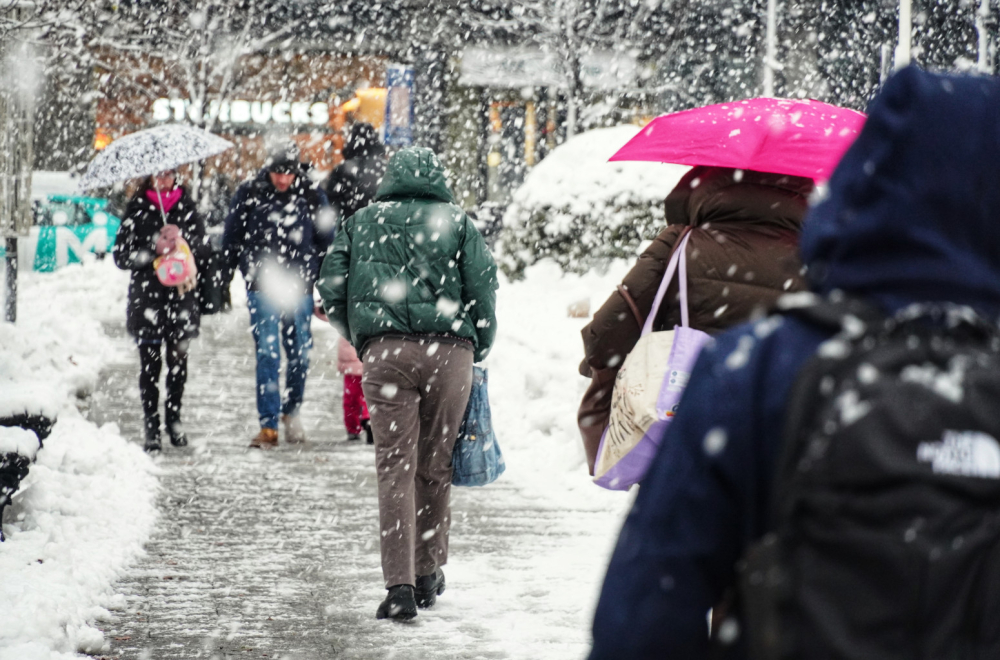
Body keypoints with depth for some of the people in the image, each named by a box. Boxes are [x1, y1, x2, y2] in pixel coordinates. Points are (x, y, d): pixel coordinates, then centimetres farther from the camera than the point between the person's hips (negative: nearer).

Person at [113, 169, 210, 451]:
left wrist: (183, 238, -13)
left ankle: (174, 418, 19)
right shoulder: (137, 208, 3)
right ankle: (151, 427, 3)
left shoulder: (185, 206, 10)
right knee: (150, 364, -2)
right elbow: (122, 256, -1)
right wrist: (154, 248, -14)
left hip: (181, 296, 2)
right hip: (147, 298, -2)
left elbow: (205, 248, 5)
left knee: (178, 361, 2)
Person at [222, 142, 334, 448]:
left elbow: (326, 242, 13)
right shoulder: (249, 195, 0)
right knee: (267, 354, -9)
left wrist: (313, 274, 7)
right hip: (262, 288, -2)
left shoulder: (313, 198, 4)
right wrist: (250, 270, 4)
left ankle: (291, 412, 29)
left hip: (300, 288, 2)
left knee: (300, 354, 6)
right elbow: (231, 239, 10)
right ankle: (268, 425, -8)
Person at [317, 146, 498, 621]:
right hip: (449, 350, 0)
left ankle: (400, 584, -12)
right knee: (435, 466, 11)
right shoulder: (457, 222, 11)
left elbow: (331, 289, 11)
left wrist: (359, 340, 24)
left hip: (383, 351, 0)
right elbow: (483, 287, 4)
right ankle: (428, 573, 20)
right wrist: (478, 350, 16)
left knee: (396, 466, -1)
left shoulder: (361, 223, 14)